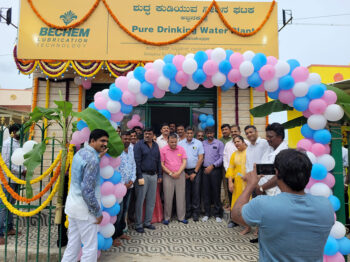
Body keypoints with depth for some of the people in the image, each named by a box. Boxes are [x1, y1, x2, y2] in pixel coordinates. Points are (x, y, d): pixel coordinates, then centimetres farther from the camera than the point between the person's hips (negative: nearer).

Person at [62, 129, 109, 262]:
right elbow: (87, 192, -23)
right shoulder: (92, 159, -21)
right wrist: (98, 212, -13)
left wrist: (99, 156, 11)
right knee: (90, 247, 4)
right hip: (84, 208, -9)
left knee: (72, 245, 19)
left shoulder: (81, 152, 7)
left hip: (73, 205, 9)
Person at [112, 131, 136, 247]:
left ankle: (120, 232, 28)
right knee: (118, 210, -4)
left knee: (125, 209, 14)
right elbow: (114, 170, -15)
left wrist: (132, 180, 1)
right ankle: (114, 236, 10)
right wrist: (123, 184, -12)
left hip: (129, 185, 7)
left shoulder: (131, 150, 10)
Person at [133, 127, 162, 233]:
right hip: (143, 175, -6)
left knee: (151, 200, 11)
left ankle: (148, 222, 25)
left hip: (153, 175, 6)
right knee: (140, 201, 1)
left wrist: (159, 175, 11)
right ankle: (138, 225, 13)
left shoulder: (155, 145, 12)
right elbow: (137, 162, -12)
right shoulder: (139, 145, -6)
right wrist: (139, 177, -16)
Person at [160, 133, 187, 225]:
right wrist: (171, 173, -9)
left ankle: (181, 217, 16)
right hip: (168, 176, -2)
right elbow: (162, 165, -3)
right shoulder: (163, 150, -1)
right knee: (168, 197, 2)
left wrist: (178, 172, -12)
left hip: (180, 175, 2)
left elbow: (184, 162, 1)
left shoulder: (181, 149, 4)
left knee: (181, 196, 5)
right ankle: (167, 218, 14)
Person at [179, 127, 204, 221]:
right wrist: (183, 172, 0)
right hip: (184, 171, 1)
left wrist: (195, 172, -5)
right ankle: (187, 212, 16)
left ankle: (195, 212, 11)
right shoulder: (180, 144, 4)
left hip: (196, 170, -1)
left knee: (196, 192, 1)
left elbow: (200, 159, -1)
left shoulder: (198, 143, 2)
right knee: (186, 192, 5)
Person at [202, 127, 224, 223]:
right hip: (205, 170, 3)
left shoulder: (219, 143, 2)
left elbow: (221, 157, -5)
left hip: (215, 170, -2)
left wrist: (212, 166, -13)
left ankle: (217, 214, 14)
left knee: (216, 192, 2)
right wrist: (204, 167, -3)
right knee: (206, 192, 7)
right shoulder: (203, 144, 10)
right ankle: (207, 213, 18)